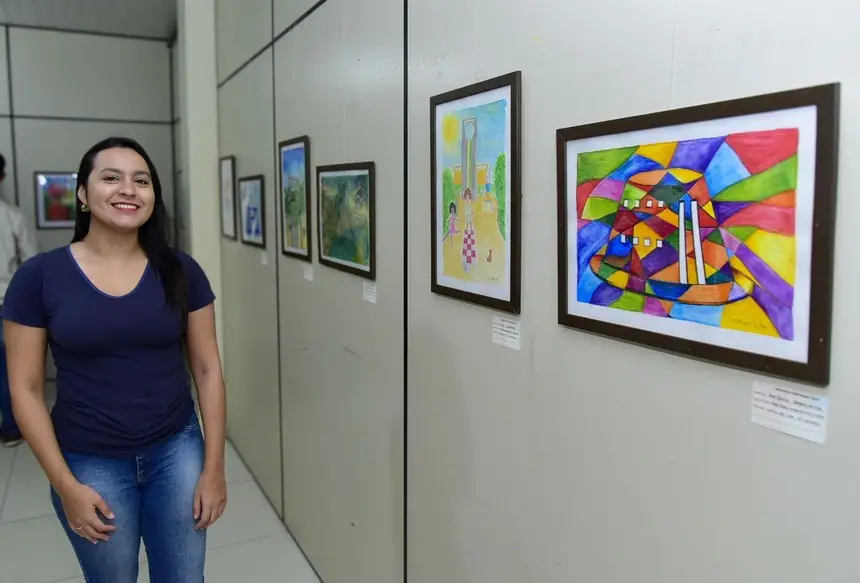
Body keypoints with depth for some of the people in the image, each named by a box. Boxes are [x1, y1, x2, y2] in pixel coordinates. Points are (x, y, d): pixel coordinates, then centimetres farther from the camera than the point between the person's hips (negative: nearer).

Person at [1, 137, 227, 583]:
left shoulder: (181, 272, -5)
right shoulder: (39, 277, -8)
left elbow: (207, 370, -1)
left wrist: (213, 467, -2)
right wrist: (66, 485, -7)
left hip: (176, 451, 1)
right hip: (90, 464, -1)